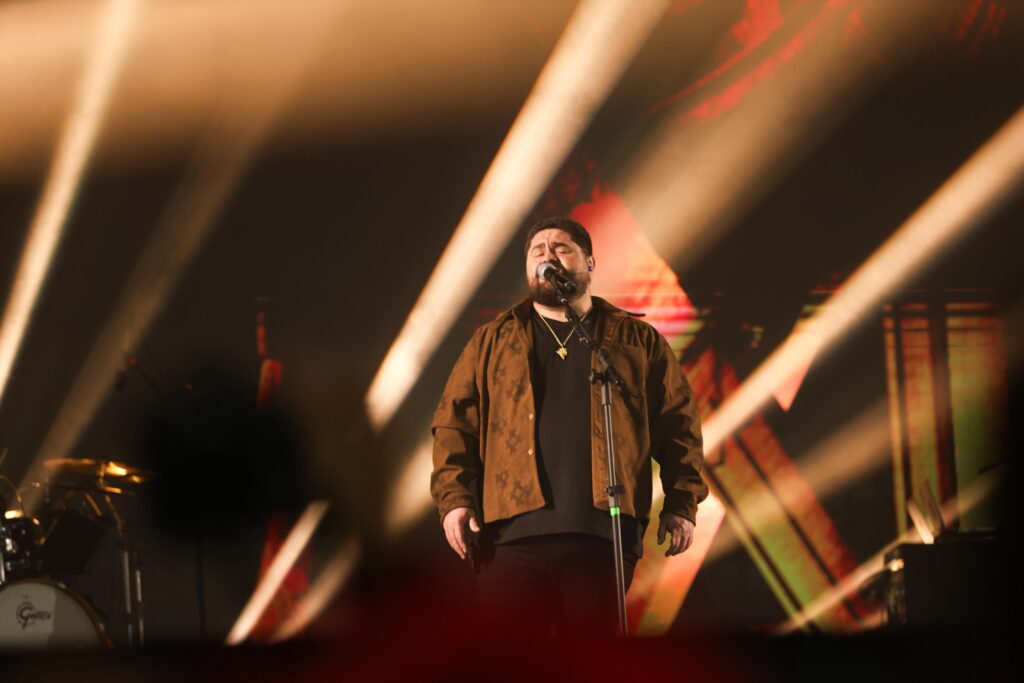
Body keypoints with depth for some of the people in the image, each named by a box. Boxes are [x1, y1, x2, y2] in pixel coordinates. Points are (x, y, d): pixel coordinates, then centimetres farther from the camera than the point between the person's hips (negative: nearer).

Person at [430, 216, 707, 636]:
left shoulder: (637, 340, 15)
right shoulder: (492, 341, 17)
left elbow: (677, 424, 11)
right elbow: (454, 424, 10)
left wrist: (681, 505, 0)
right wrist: (454, 500, -4)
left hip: (602, 533, 0)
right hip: (512, 533, 0)